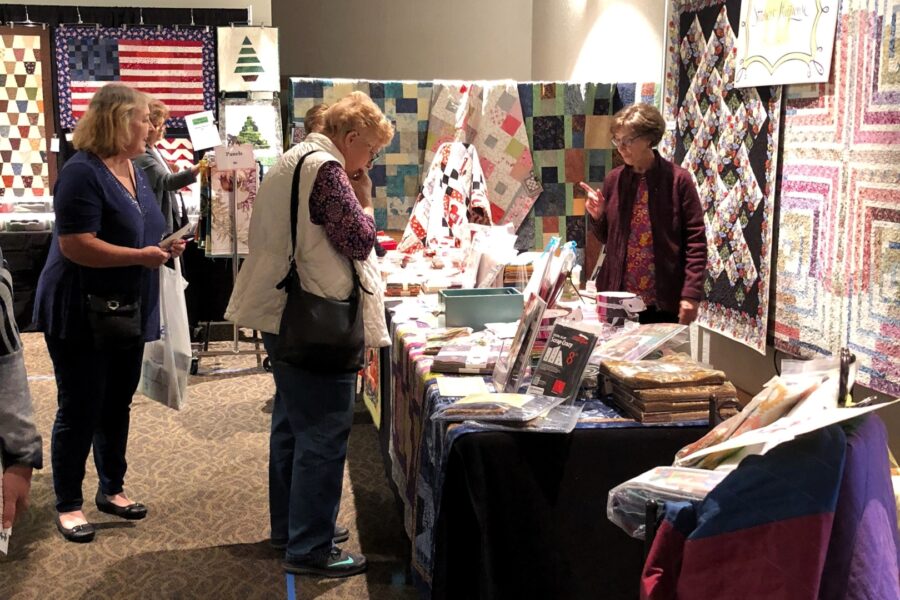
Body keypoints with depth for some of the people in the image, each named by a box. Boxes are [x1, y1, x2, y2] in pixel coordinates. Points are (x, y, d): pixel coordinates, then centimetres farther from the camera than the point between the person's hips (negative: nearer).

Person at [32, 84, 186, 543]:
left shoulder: (132, 169, 10)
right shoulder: (82, 173, -18)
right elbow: (76, 246, -25)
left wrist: (165, 245, 3)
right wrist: (142, 256, -24)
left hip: (127, 312, 8)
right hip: (82, 315, -8)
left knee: (117, 406, 16)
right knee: (80, 411, 1)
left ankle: (112, 489, 30)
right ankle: (68, 505, 15)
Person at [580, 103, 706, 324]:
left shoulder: (678, 179, -6)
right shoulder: (614, 180, 5)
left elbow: (695, 241, -7)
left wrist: (691, 294, -14)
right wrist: (597, 216, -5)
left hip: (663, 301, -3)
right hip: (618, 298, 4)